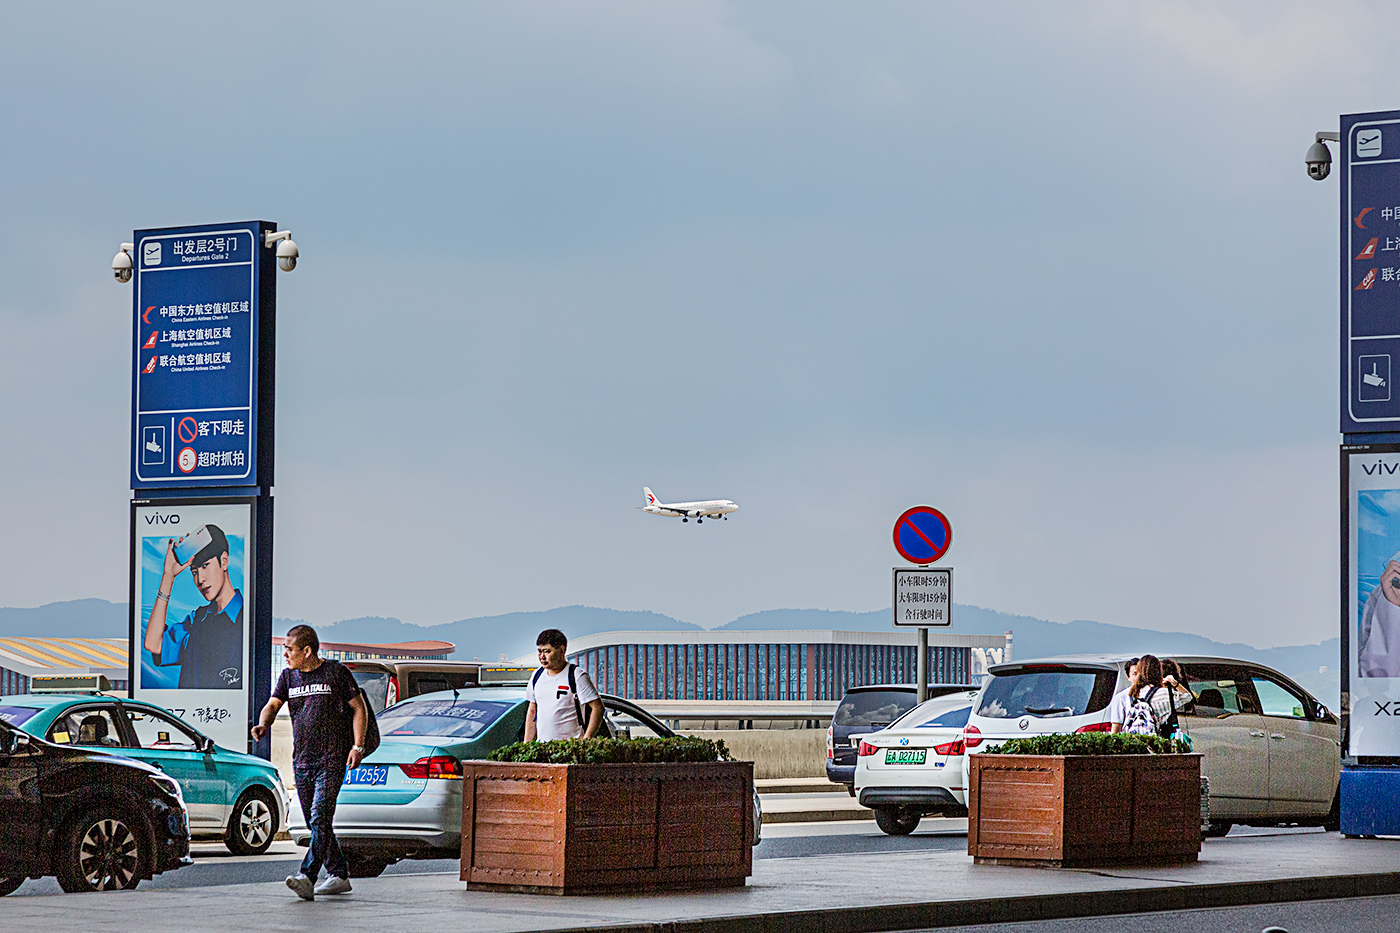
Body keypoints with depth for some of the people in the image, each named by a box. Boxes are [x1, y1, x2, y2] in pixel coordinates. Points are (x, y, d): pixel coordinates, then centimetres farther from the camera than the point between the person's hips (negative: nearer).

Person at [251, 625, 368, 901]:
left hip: (332, 760, -6)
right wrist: (263, 724, -19)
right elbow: (273, 705, 4)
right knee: (315, 823, 9)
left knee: (320, 818, -16)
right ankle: (339, 876, 19)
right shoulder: (288, 676, 13)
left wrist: (358, 746, -8)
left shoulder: (337, 673, -2)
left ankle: (307, 878, -26)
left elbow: (359, 708, 1)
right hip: (301, 761, 6)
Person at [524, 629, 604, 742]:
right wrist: (527, 744, 17)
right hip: (541, 745, 4)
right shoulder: (537, 675, 16)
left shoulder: (577, 676, -4)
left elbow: (598, 708, -8)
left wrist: (586, 741, -15)